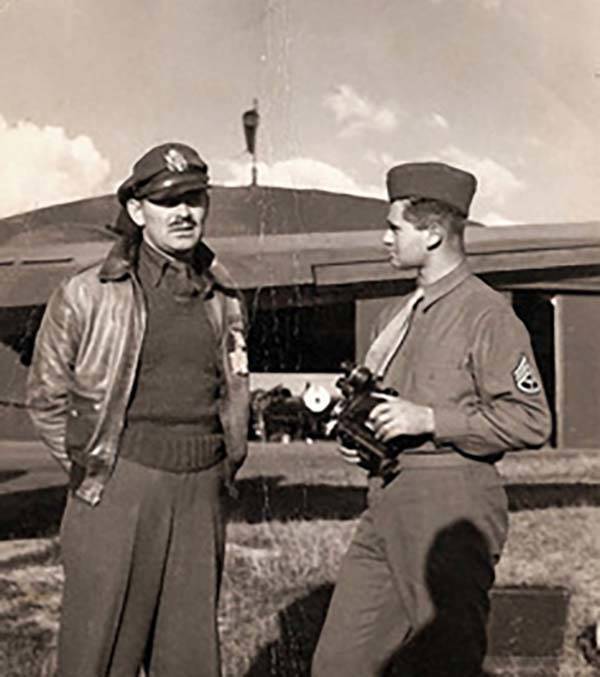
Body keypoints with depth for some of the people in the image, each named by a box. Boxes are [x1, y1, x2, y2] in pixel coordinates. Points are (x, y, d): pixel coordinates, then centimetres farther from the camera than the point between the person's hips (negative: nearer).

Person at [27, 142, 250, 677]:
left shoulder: (224, 301, 10)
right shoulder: (86, 295, -3)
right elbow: (47, 396, 3)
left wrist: (224, 471, 14)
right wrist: (89, 469, 2)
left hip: (202, 493, 4)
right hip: (118, 493, -4)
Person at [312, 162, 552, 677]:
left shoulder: (488, 314, -9)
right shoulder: (399, 315, 17)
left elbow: (530, 421, -15)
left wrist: (428, 420, -19)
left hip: (451, 508, -8)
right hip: (386, 504, 8)